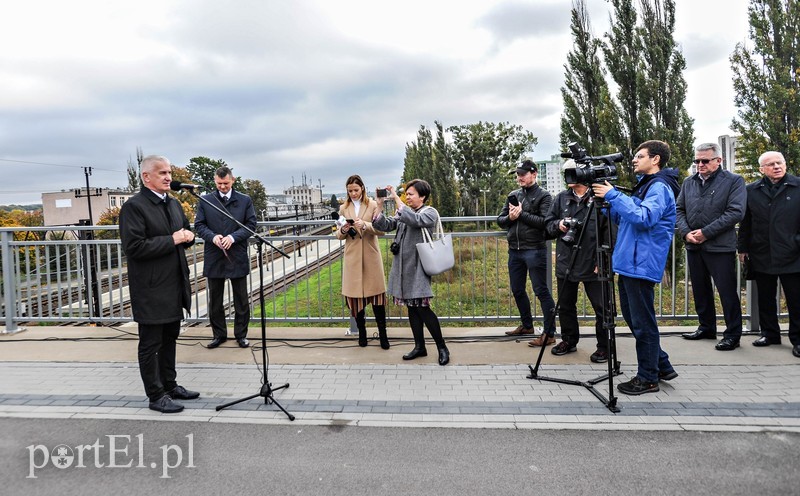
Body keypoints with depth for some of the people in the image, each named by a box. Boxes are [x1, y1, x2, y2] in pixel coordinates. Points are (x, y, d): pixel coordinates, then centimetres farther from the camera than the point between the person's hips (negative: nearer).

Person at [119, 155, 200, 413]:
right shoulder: (134, 206, -14)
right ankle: (156, 396, 14)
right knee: (151, 344, 4)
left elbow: (185, 232, 23)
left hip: (174, 286, 8)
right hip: (151, 289, -8)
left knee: (169, 339, 18)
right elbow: (134, 247, -22)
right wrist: (172, 240, -20)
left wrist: (188, 236, 0)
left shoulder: (173, 203, 12)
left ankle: (169, 385, 31)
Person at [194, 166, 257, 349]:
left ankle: (241, 334, 18)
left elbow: (251, 224, 0)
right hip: (214, 257, 1)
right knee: (215, 300, 9)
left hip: (237, 257, -1)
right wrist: (212, 236, -16)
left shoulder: (245, 200, 4)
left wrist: (233, 237, -15)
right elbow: (199, 224, 3)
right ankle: (219, 334, 22)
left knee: (241, 299, 6)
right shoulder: (205, 201, 6)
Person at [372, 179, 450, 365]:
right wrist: (379, 205, -6)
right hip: (403, 267, 7)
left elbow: (414, 220, -24)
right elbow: (386, 226, 5)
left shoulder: (430, 212, -4)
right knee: (411, 307, 10)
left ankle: (442, 347, 5)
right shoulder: (403, 212, 15)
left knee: (422, 308, -8)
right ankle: (420, 347, 21)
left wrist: (396, 199, -21)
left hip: (418, 268, -6)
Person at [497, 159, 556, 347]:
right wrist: (509, 217, -9)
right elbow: (500, 220, 12)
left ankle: (549, 333, -1)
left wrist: (521, 214, -15)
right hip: (514, 250, 7)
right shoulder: (513, 195, 14)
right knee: (517, 290, 15)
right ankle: (527, 325, 32)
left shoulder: (543, 196, -3)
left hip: (534, 250, -7)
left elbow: (544, 222, -16)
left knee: (541, 291, -5)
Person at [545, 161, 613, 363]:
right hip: (566, 262, 5)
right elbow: (548, 223, 15)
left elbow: (609, 231, -11)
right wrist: (558, 225, -8)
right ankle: (569, 340, 32)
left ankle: (603, 346, 18)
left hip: (593, 263, -5)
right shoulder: (561, 198, 8)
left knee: (601, 306, 3)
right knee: (565, 305, 15)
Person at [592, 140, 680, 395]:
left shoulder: (659, 187, -11)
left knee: (642, 322, -2)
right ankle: (662, 366, 28)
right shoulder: (644, 186, 20)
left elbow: (644, 218, -27)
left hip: (641, 264, -10)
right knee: (633, 318, 16)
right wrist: (606, 199, 8)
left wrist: (613, 195, -24)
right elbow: (620, 217, 23)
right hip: (629, 262, 10)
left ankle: (648, 378, 9)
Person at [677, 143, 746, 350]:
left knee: (727, 292, -1)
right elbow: (679, 210, 11)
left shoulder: (733, 181, -4)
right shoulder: (689, 183, 12)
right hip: (693, 246, 5)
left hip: (720, 247, -5)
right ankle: (706, 328, 29)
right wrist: (686, 232, -7)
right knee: (700, 290, 14)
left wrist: (705, 232, -16)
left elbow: (736, 212, -13)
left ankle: (733, 335, 10)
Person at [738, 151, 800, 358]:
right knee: (766, 299, 12)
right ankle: (770, 334, 25)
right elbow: (746, 222, 9)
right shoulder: (751, 191, 7)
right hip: (762, 255, 3)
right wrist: (743, 248, 8)